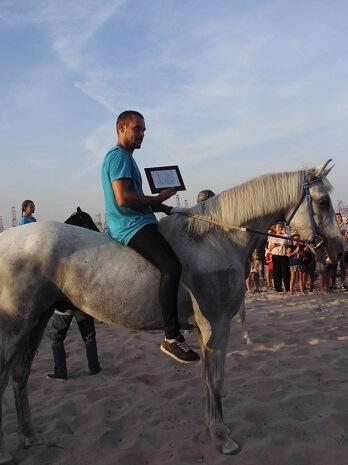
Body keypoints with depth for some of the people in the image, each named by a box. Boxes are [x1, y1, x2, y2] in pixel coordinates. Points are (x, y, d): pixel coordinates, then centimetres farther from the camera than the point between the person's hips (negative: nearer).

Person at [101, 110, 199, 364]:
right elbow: (123, 198, -22)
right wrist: (158, 199, -9)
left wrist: (166, 208, 15)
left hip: (139, 223, 11)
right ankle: (172, 338, -25)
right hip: (131, 226, -11)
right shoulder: (118, 156, -8)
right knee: (172, 267, -28)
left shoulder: (126, 157, 25)